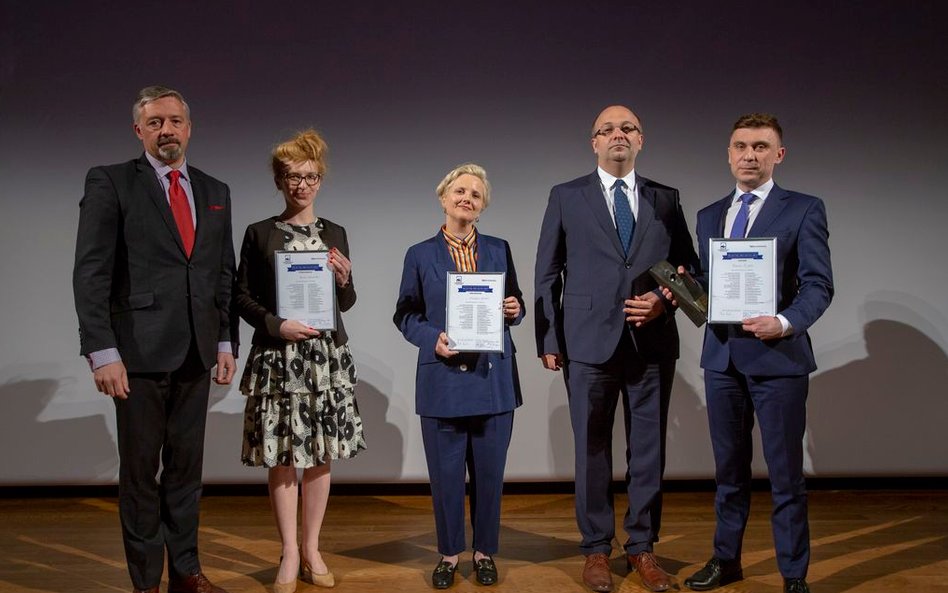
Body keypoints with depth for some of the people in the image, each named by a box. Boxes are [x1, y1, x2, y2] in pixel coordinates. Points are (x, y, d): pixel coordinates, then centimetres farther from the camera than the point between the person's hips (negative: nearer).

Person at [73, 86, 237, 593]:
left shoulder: (215, 192, 13)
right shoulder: (109, 183, -2)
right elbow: (91, 273, -8)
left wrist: (225, 342, 9)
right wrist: (102, 352, -15)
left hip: (196, 355, 4)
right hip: (139, 352, -4)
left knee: (186, 467, 12)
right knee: (139, 471, 5)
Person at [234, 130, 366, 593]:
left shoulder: (334, 234, 10)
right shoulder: (259, 233, 3)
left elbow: (346, 303, 13)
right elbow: (241, 296, 2)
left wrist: (344, 280, -8)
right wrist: (276, 325, -13)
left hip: (327, 356, 2)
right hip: (277, 357, -2)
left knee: (320, 454, 6)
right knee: (281, 455, 1)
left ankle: (311, 549, 18)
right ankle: (289, 553, 14)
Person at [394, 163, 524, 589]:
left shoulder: (499, 249, 8)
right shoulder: (421, 255, 3)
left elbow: (515, 307, 14)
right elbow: (405, 315, 4)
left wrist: (514, 310, -9)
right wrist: (433, 339, -13)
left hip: (493, 378, 2)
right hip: (443, 378, -1)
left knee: (489, 471, 7)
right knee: (446, 473, 5)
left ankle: (485, 552, 23)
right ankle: (448, 554, 21)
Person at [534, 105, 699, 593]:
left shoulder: (666, 199, 9)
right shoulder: (566, 197, 5)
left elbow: (688, 265, 11)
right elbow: (547, 275, 4)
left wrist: (665, 301, -8)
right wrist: (548, 341, -2)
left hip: (653, 343, 2)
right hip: (590, 343, -2)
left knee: (648, 451, 7)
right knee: (592, 451, 6)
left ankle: (642, 547, 20)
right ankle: (596, 549, 18)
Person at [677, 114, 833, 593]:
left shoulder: (804, 210, -2)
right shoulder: (709, 216, 14)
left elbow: (819, 285, -8)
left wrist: (785, 322, -25)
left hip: (777, 356, -5)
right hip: (721, 356, 5)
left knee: (785, 473, 3)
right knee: (729, 468, 15)